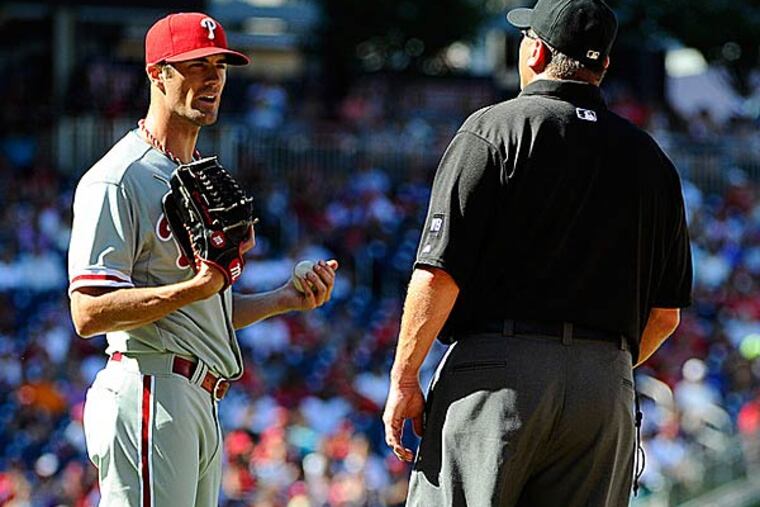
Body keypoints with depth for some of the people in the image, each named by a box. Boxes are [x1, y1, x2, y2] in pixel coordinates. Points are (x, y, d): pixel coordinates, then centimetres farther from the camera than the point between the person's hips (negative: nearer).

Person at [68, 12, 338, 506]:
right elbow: (90, 312, -18)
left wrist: (284, 300, 12)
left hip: (201, 405, 10)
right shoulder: (118, 179, -9)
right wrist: (195, 287, -26)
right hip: (148, 395, -10)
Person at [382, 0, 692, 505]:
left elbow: (439, 272, -9)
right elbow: (666, 313, 14)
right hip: (608, 384, 5)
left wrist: (404, 378, -3)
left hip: (497, 371, -5)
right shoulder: (650, 158, 13)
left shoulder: (494, 129, -1)